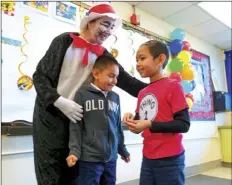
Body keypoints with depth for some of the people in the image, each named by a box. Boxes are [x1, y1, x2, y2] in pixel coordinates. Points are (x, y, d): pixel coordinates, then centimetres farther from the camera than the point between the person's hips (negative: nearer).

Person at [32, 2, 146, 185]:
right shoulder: (65, 41, -5)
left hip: (78, 117, 3)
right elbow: (39, 76, -6)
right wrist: (60, 101, -19)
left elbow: (127, 81, -2)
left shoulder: (103, 55, 4)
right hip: (51, 115, -2)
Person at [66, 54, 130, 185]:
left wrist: (122, 150, 19)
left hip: (111, 157, 5)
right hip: (90, 158, -4)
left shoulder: (115, 97, 6)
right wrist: (74, 151, -12)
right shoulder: (83, 94, -8)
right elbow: (76, 126, -6)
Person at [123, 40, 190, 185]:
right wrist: (133, 119, -7)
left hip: (169, 159, -6)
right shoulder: (142, 93, 8)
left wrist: (150, 125, -23)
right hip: (148, 158, 6)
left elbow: (184, 124, -15)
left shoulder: (173, 86, -11)